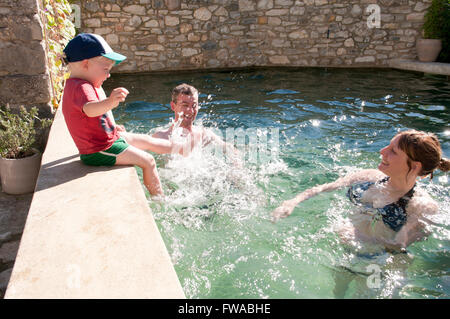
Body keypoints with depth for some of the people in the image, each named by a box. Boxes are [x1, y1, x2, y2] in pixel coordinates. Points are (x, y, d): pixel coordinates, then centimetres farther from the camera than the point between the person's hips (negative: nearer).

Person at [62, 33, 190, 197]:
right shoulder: (80, 87, -26)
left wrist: (113, 127, 21)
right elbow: (89, 109, -50)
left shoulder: (77, 85, 10)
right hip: (100, 151, -11)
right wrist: (110, 102, -68)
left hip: (108, 139, 11)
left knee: (146, 141, 18)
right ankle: (159, 198, 10)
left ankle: (183, 149, 34)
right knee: (148, 161, -6)